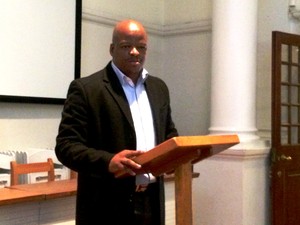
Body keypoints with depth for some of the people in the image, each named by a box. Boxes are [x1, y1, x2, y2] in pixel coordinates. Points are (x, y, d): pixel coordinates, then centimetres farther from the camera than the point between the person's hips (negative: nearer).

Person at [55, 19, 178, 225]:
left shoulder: (158, 87, 12)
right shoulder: (86, 88, -6)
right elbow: (65, 146, -11)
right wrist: (108, 161, -28)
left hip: (152, 203, 6)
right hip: (107, 207, -5)